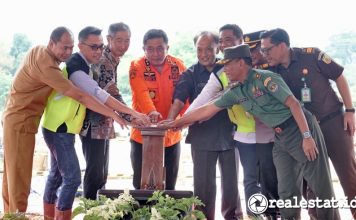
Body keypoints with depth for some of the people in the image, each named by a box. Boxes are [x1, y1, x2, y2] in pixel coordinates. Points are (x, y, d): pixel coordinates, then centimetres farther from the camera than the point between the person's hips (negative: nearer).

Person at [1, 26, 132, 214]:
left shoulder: (38, 50, 4)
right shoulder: (46, 65, -25)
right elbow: (80, 96, -28)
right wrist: (112, 114, -26)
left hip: (15, 118, 10)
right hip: (21, 121, -10)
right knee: (19, 176, -5)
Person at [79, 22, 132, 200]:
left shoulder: (112, 60, 11)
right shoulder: (103, 62, -18)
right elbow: (111, 93, -28)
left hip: (104, 124, 10)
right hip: (94, 125, -10)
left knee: (102, 172, 16)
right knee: (95, 172, -5)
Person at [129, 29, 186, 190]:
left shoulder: (178, 66, 2)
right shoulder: (137, 66, -7)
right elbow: (141, 93, -23)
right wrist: (151, 111, -42)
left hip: (172, 136, 2)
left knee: (169, 187, 12)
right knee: (141, 186, 7)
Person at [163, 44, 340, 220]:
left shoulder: (265, 78, -15)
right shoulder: (236, 91, 7)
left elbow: (294, 104, -18)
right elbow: (207, 109, 13)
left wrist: (307, 136, -22)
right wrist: (178, 122, 16)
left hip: (300, 128, -7)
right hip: (280, 137, 7)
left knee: (321, 185, -3)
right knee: (287, 190, 6)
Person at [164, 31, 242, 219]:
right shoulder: (190, 75, 1)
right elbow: (179, 100, -13)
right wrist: (170, 120, -31)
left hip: (228, 134, 1)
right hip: (202, 137, -1)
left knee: (231, 181, 12)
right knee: (203, 184, 5)